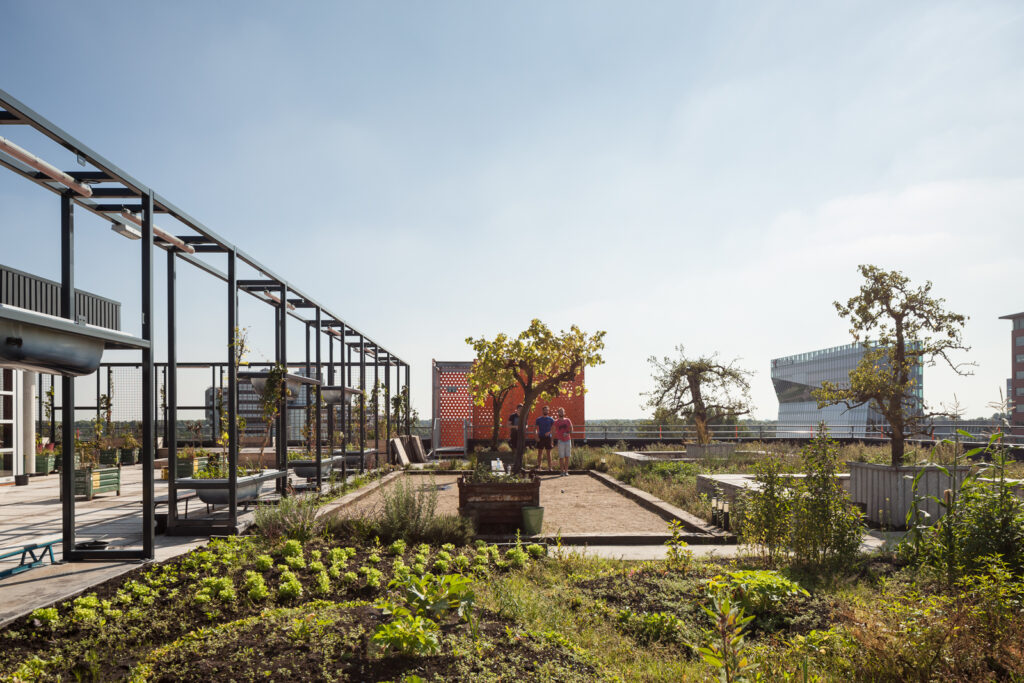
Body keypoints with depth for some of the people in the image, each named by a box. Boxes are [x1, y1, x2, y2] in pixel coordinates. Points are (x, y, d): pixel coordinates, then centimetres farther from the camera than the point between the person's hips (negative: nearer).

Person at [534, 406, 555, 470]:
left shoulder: (551, 419, 6)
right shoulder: (538, 419, 5)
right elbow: (535, 429, 4)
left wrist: (549, 432, -15)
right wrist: (537, 437, -8)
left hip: (548, 437, 0)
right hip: (540, 438, 0)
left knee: (549, 452, 3)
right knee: (539, 452, 2)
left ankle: (550, 466, 7)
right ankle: (538, 466, 7)